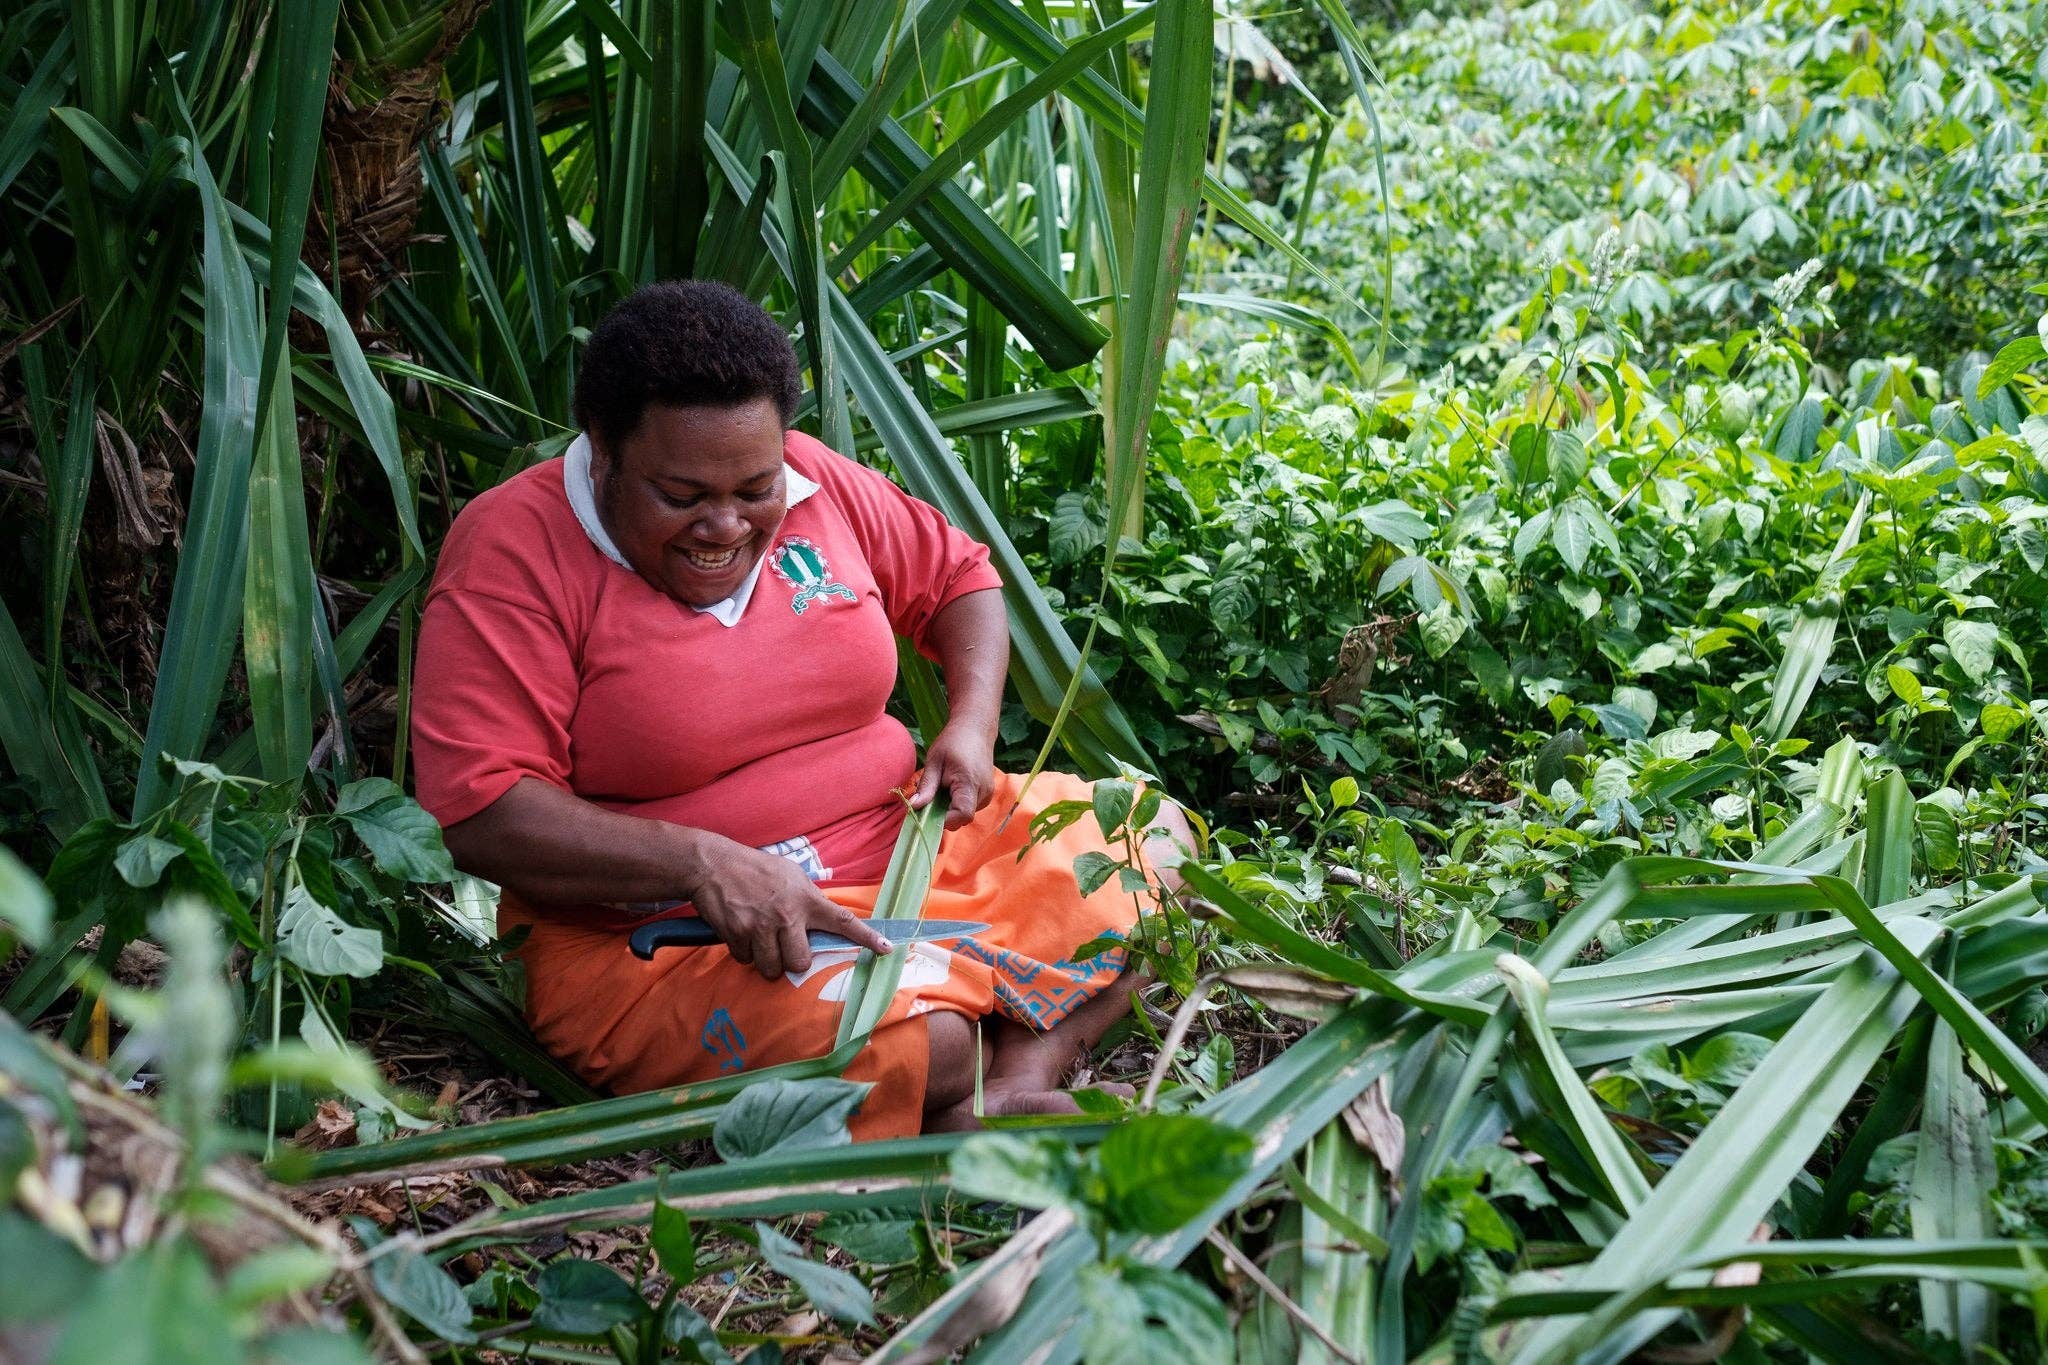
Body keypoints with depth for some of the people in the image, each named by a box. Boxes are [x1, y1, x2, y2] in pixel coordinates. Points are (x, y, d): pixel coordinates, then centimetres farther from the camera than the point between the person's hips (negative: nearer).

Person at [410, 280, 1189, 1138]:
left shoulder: (816, 481, 2)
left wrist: (970, 725, -1)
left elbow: (960, 577, 19)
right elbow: (477, 810, -21)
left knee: (1149, 838, -4)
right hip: (668, 936, -7)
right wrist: (703, 863, -31)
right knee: (919, 1039, -35)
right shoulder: (513, 552, -14)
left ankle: (1012, 1085, -21)